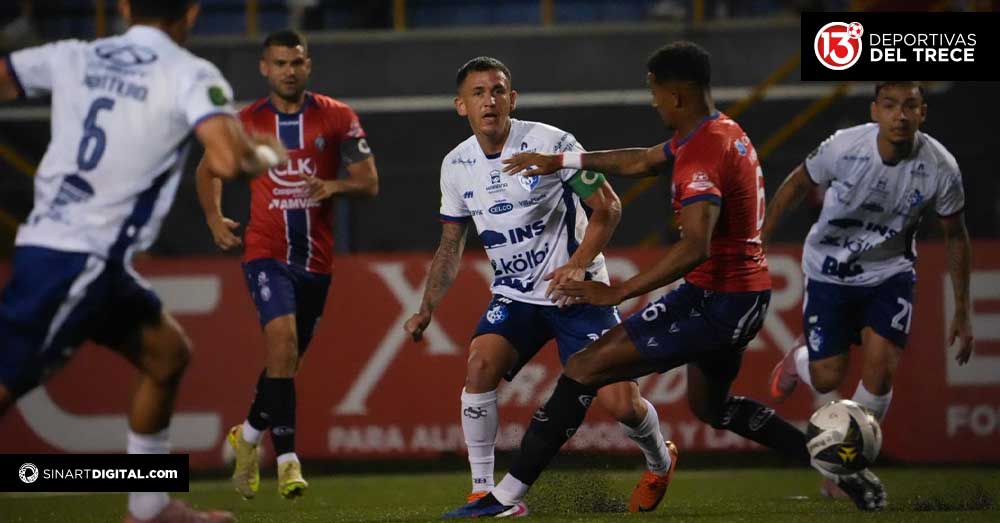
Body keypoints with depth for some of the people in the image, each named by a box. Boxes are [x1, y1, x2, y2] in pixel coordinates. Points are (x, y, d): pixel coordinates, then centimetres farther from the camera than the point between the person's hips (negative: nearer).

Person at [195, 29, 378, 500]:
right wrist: (214, 218, 2)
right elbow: (209, 169, 18)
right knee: (283, 338, -23)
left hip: (316, 258, 2)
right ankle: (286, 458, -24)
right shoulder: (245, 123, 1)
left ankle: (249, 434, 40)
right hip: (266, 253, -2)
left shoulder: (338, 118, 1)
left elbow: (369, 183, 1)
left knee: (288, 356, 13)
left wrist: (335, 185, -20)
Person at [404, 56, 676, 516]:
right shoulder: (456, 166, 0)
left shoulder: (551, 143, -15)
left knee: (620, 403, -10)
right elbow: (451, 246, 14)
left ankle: (659, 463, 26)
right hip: (513, 297, 4)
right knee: (480, 367, -25)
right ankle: (482, 491, -12)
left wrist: (579, 264, -24)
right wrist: (426, 310, 4)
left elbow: (607, 207, -10)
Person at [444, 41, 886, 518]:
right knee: (709, 405, 31)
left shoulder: (702, 156, -21)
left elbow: (696, 248, -34)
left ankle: (505, 496, -12)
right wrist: (561, 161, 23)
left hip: (715, 298, -10)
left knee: (584, 368, -9)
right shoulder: (722, 132, 10)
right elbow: (639, 161, 25)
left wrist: (617, 293, -33)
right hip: (747, 295, 10)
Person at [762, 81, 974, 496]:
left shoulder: (940, 168, -21)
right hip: (830, 271, -1)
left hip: (890, 273, 1)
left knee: (880, 369, -15)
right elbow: (797, 185, -5)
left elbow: (955, 235, -4)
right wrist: (759, 241, 3)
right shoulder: (844, 147, -26)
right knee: (828, 379, 0)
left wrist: (961, 313, 0)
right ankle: (797, 362, 40)